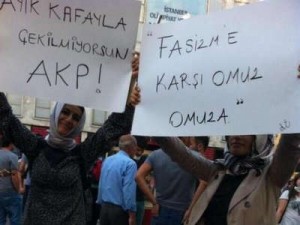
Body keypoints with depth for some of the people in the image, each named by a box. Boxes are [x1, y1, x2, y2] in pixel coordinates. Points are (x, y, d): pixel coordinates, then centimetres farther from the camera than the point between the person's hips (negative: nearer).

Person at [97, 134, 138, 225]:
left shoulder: (107, 160, 10)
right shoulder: (130, 163, -14)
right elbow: (129, 190, -19)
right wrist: (132, 214, -17)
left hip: (104, 207, 7)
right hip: (119, 209, -7)